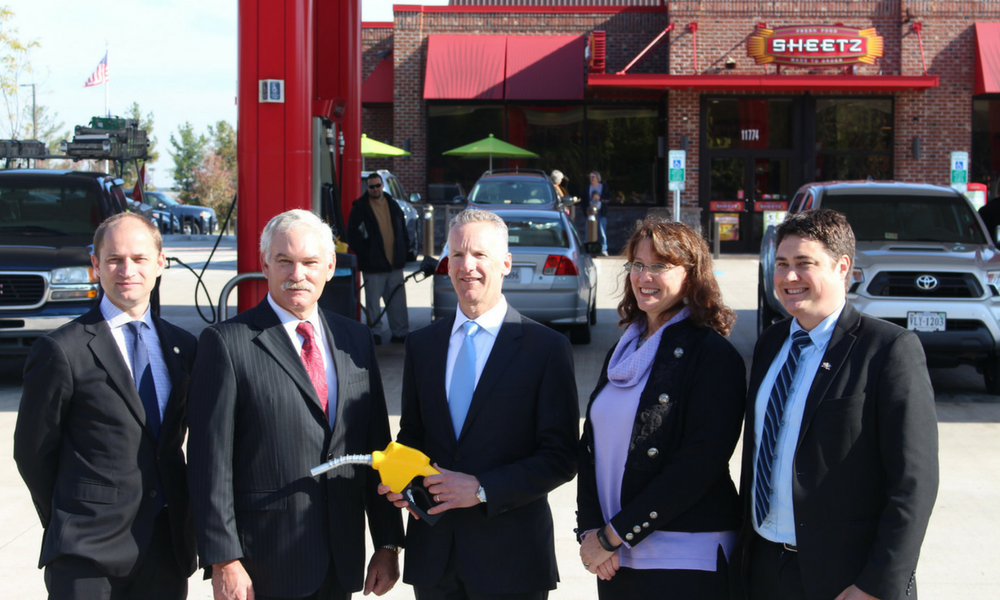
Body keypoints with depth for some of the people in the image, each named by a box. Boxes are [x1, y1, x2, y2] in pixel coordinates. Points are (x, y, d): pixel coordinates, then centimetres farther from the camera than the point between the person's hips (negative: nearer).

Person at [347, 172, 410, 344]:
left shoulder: (393, 205, 12)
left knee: (398, 301, 6)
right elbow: (352, 236, -5)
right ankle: (375, 333, 9)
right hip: (373, 265, -4)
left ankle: (401, 333, 13)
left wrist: (404, 251, 8)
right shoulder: (360, 208, -3)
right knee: (373, 301, 0)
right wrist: (365, 255, -10)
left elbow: (403, 231, 20)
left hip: (395, 264, 4)